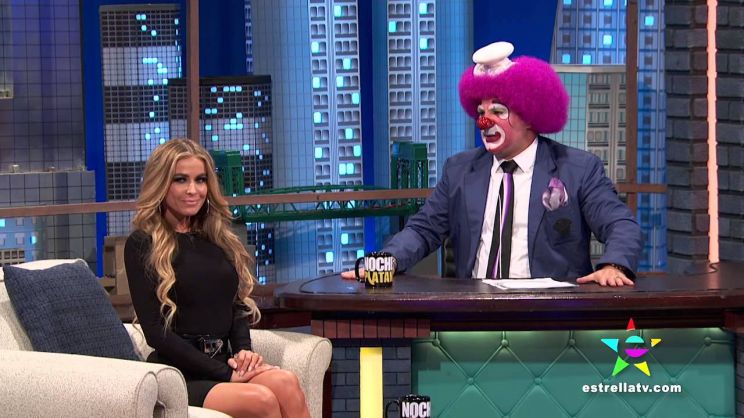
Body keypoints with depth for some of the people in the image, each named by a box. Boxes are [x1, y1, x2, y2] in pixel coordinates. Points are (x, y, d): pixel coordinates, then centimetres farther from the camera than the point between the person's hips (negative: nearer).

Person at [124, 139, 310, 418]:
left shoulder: (219, 240, 20)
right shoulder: (142, 245, 1)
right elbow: (156, 332, -7)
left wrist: (244, 352, -3)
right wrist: (225, 373, -13)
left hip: (224, 366, 5)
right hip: (177, 375, -5)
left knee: (285, 383, -30)